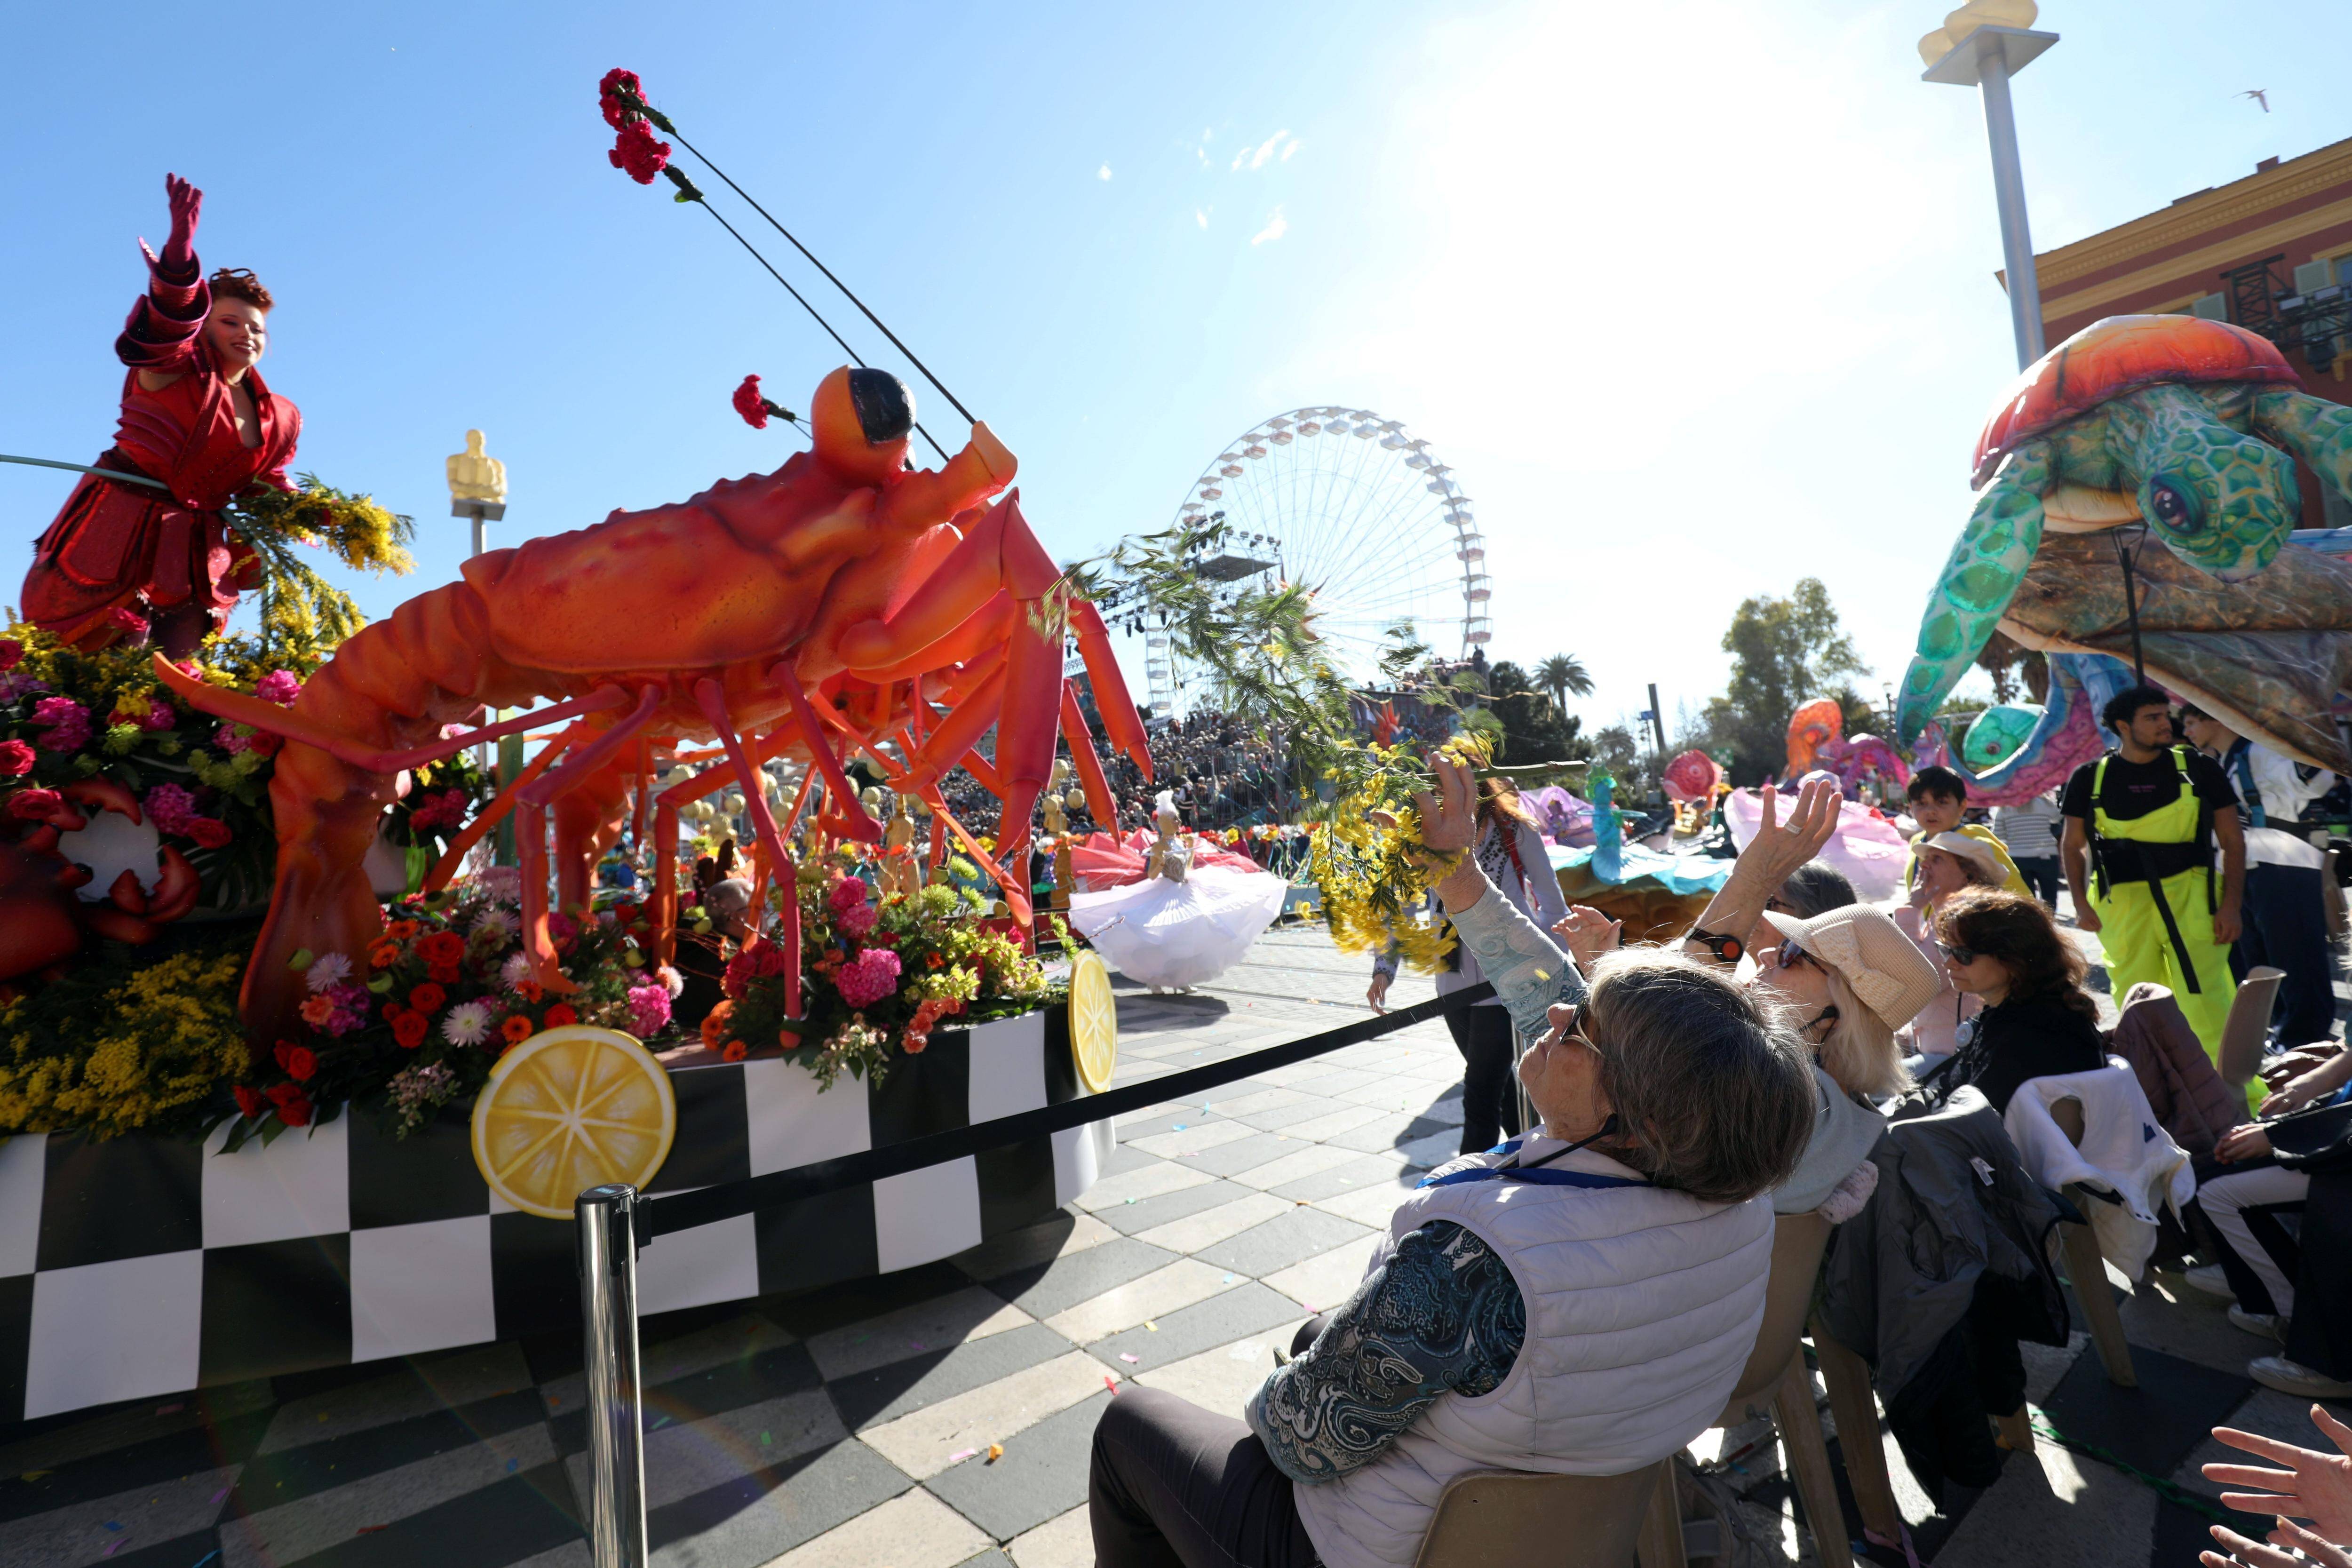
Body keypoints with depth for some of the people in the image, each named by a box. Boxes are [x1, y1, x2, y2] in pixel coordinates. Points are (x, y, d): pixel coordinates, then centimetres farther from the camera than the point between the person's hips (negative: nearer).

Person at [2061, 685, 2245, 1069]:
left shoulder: (2198, 768, 4)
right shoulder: (2091, 778, 4)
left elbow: (2232, 840, 6)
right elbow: (2073, 845, 12)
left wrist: (2231, 905, -3)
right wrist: (2081, 904, 3)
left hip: (2190, 897, -1)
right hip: (2122, 904, 1)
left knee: (2208, 1005, -7)